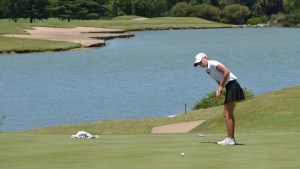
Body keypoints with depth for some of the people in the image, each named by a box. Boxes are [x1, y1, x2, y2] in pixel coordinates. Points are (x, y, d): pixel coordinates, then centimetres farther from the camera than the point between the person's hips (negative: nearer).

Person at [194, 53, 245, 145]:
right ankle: (231, 138, 19)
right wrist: (218, 90, -2)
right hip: (229, 88, 10)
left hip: (232, 85, -10)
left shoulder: (213, 64, -10)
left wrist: (221, 86, -14)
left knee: (227, 114, -9)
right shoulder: (208, 70, 17)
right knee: (229, 114, 14)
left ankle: (230, 139, -8)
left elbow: (226, 72, -19)